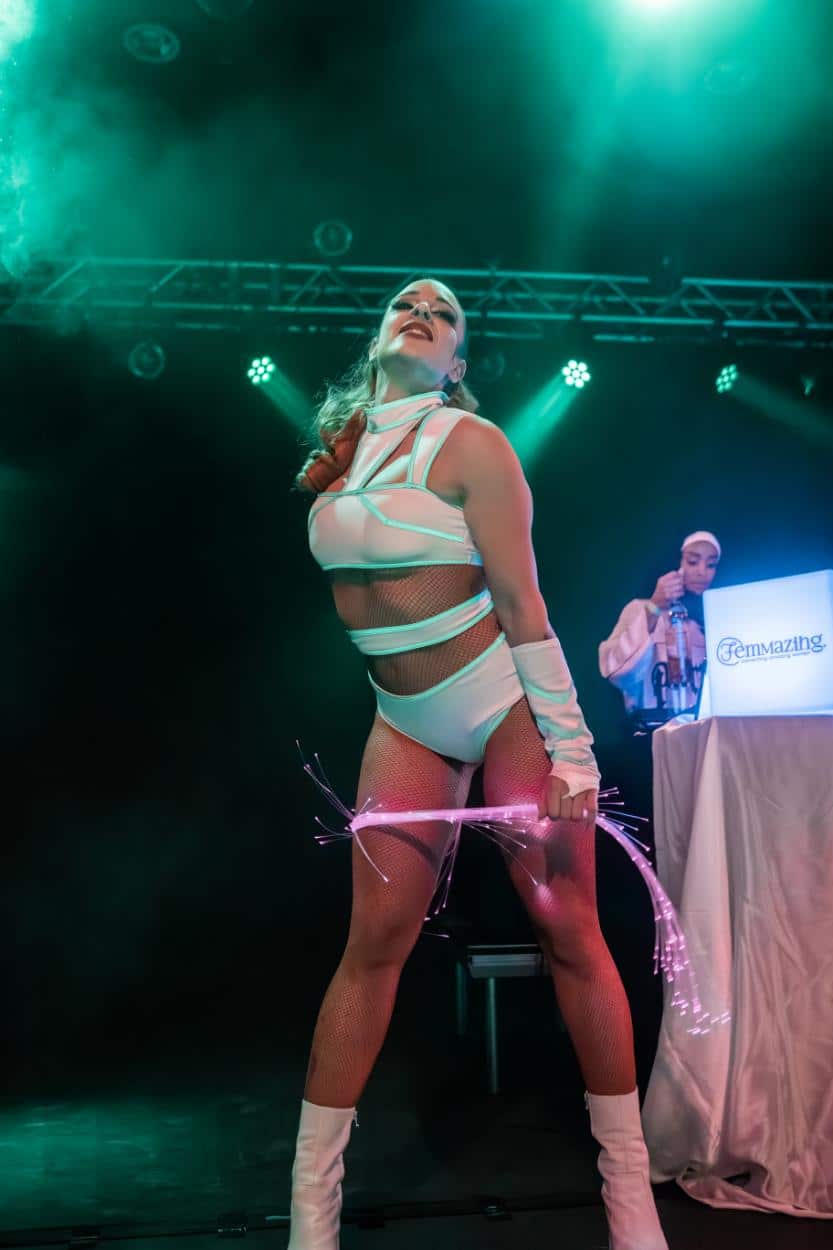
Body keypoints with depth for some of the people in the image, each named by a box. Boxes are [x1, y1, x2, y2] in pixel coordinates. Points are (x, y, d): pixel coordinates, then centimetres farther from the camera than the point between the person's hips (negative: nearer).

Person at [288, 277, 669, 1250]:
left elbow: (522, 603, -15)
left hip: (508, 707, -4)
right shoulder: (343, 443, 8)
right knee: (373, 945, 1)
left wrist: (570, 750, -18)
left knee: (569, 933, 0)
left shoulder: (467, 443, -9)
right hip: (407, 725, 5)